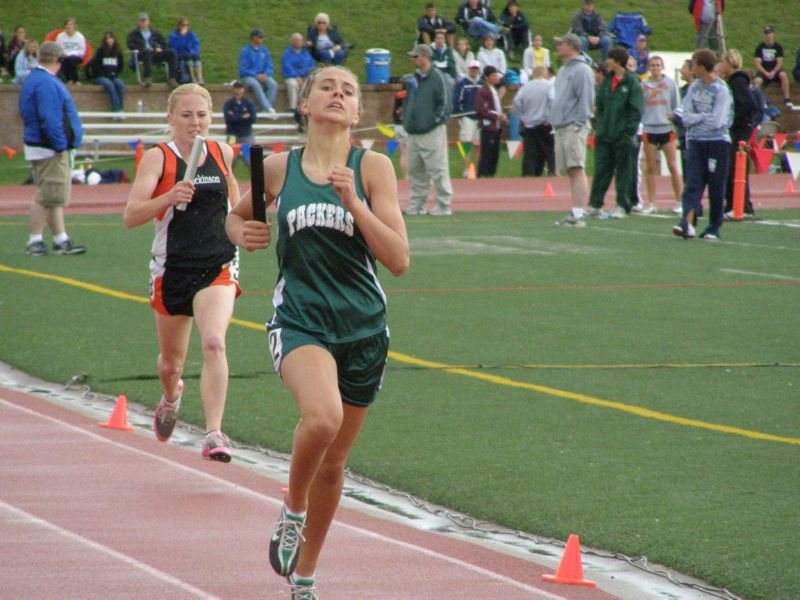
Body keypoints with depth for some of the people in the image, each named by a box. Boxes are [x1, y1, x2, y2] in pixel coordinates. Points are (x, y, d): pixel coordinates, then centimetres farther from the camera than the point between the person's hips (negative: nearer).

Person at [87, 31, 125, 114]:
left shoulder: (118, 51, 8)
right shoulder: (100, 51, -1)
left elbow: (121, 65, 15)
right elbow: (94, 65, -3)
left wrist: (115, 74, -3)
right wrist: (105, 75, -11)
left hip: (113, 77, 3)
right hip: (100, 77, -3)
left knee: (121, 84, -29)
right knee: (109, 84, -34)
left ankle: (120, 108, -31)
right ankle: (116, 109, -37)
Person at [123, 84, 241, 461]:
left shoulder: (222, 153, 3)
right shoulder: (157, 158, -7)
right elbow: (131, 216, -20)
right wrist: (170, 198, -34)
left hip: (218, 265, 0)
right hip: (172, 269, 0)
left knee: (214, 343, -24)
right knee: (171, 359, 16)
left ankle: (214, 434, -25)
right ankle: (171, 398, 52)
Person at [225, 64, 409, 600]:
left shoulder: (373, 167, -1)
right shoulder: (279, 168, 3)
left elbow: (399, 260, -7)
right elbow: (238, 215, 24)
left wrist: (353, 203, -17)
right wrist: (242, 234, 2)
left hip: (363, 328, 1)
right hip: (299, 319, -1)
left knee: (334, 463, 10)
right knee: (322, 417, -31)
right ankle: (292, 511, -2)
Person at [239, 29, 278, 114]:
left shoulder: (265, 50, 10)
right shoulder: (245, 51, -3)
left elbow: (270, 67, 9)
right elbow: (243, 70, -8)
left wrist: (265, 74, -13)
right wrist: (256, 75, -19)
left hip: (263, 76, 4)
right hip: (248, 77, -4)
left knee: (273, 84, -27)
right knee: (256, 85, -37)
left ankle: (266, 110, -31)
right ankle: (268, 109, -47)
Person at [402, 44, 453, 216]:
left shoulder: (438, 78, -8)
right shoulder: (412, 79, 15)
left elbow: (446, 103, -11)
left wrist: (435, 121, -14)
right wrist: (405, 121, 13)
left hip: (432, 132, -8)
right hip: (413, 131, 8)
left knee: (437, 170, -6)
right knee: (415, 170, 10)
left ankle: (444, 205, -1)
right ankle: (417, 204, 16)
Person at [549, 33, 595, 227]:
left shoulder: (581, 70, -8)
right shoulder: (563, 70, 21)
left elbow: (586, 99, -14)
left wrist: (578, 124, -18)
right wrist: (551, 117, 18)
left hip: (574, 127, -9)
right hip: (560, 127, 9)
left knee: (577, 169, -12)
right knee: (571, 171, 9)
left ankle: (578, 215, -17)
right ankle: (574, 213, 11)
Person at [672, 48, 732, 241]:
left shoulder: (721, 90, -9)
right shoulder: (694, 87, 8)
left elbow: (717, 122, -16)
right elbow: (687, 118, 4)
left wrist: (696, 118, -4)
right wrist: (705, 117, -8)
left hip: (717, 142, -4)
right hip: (695, 141, 4)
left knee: (716, 187, 2)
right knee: (692, 183, -9)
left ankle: (714, 228, 11)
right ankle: (687, 224, -20)